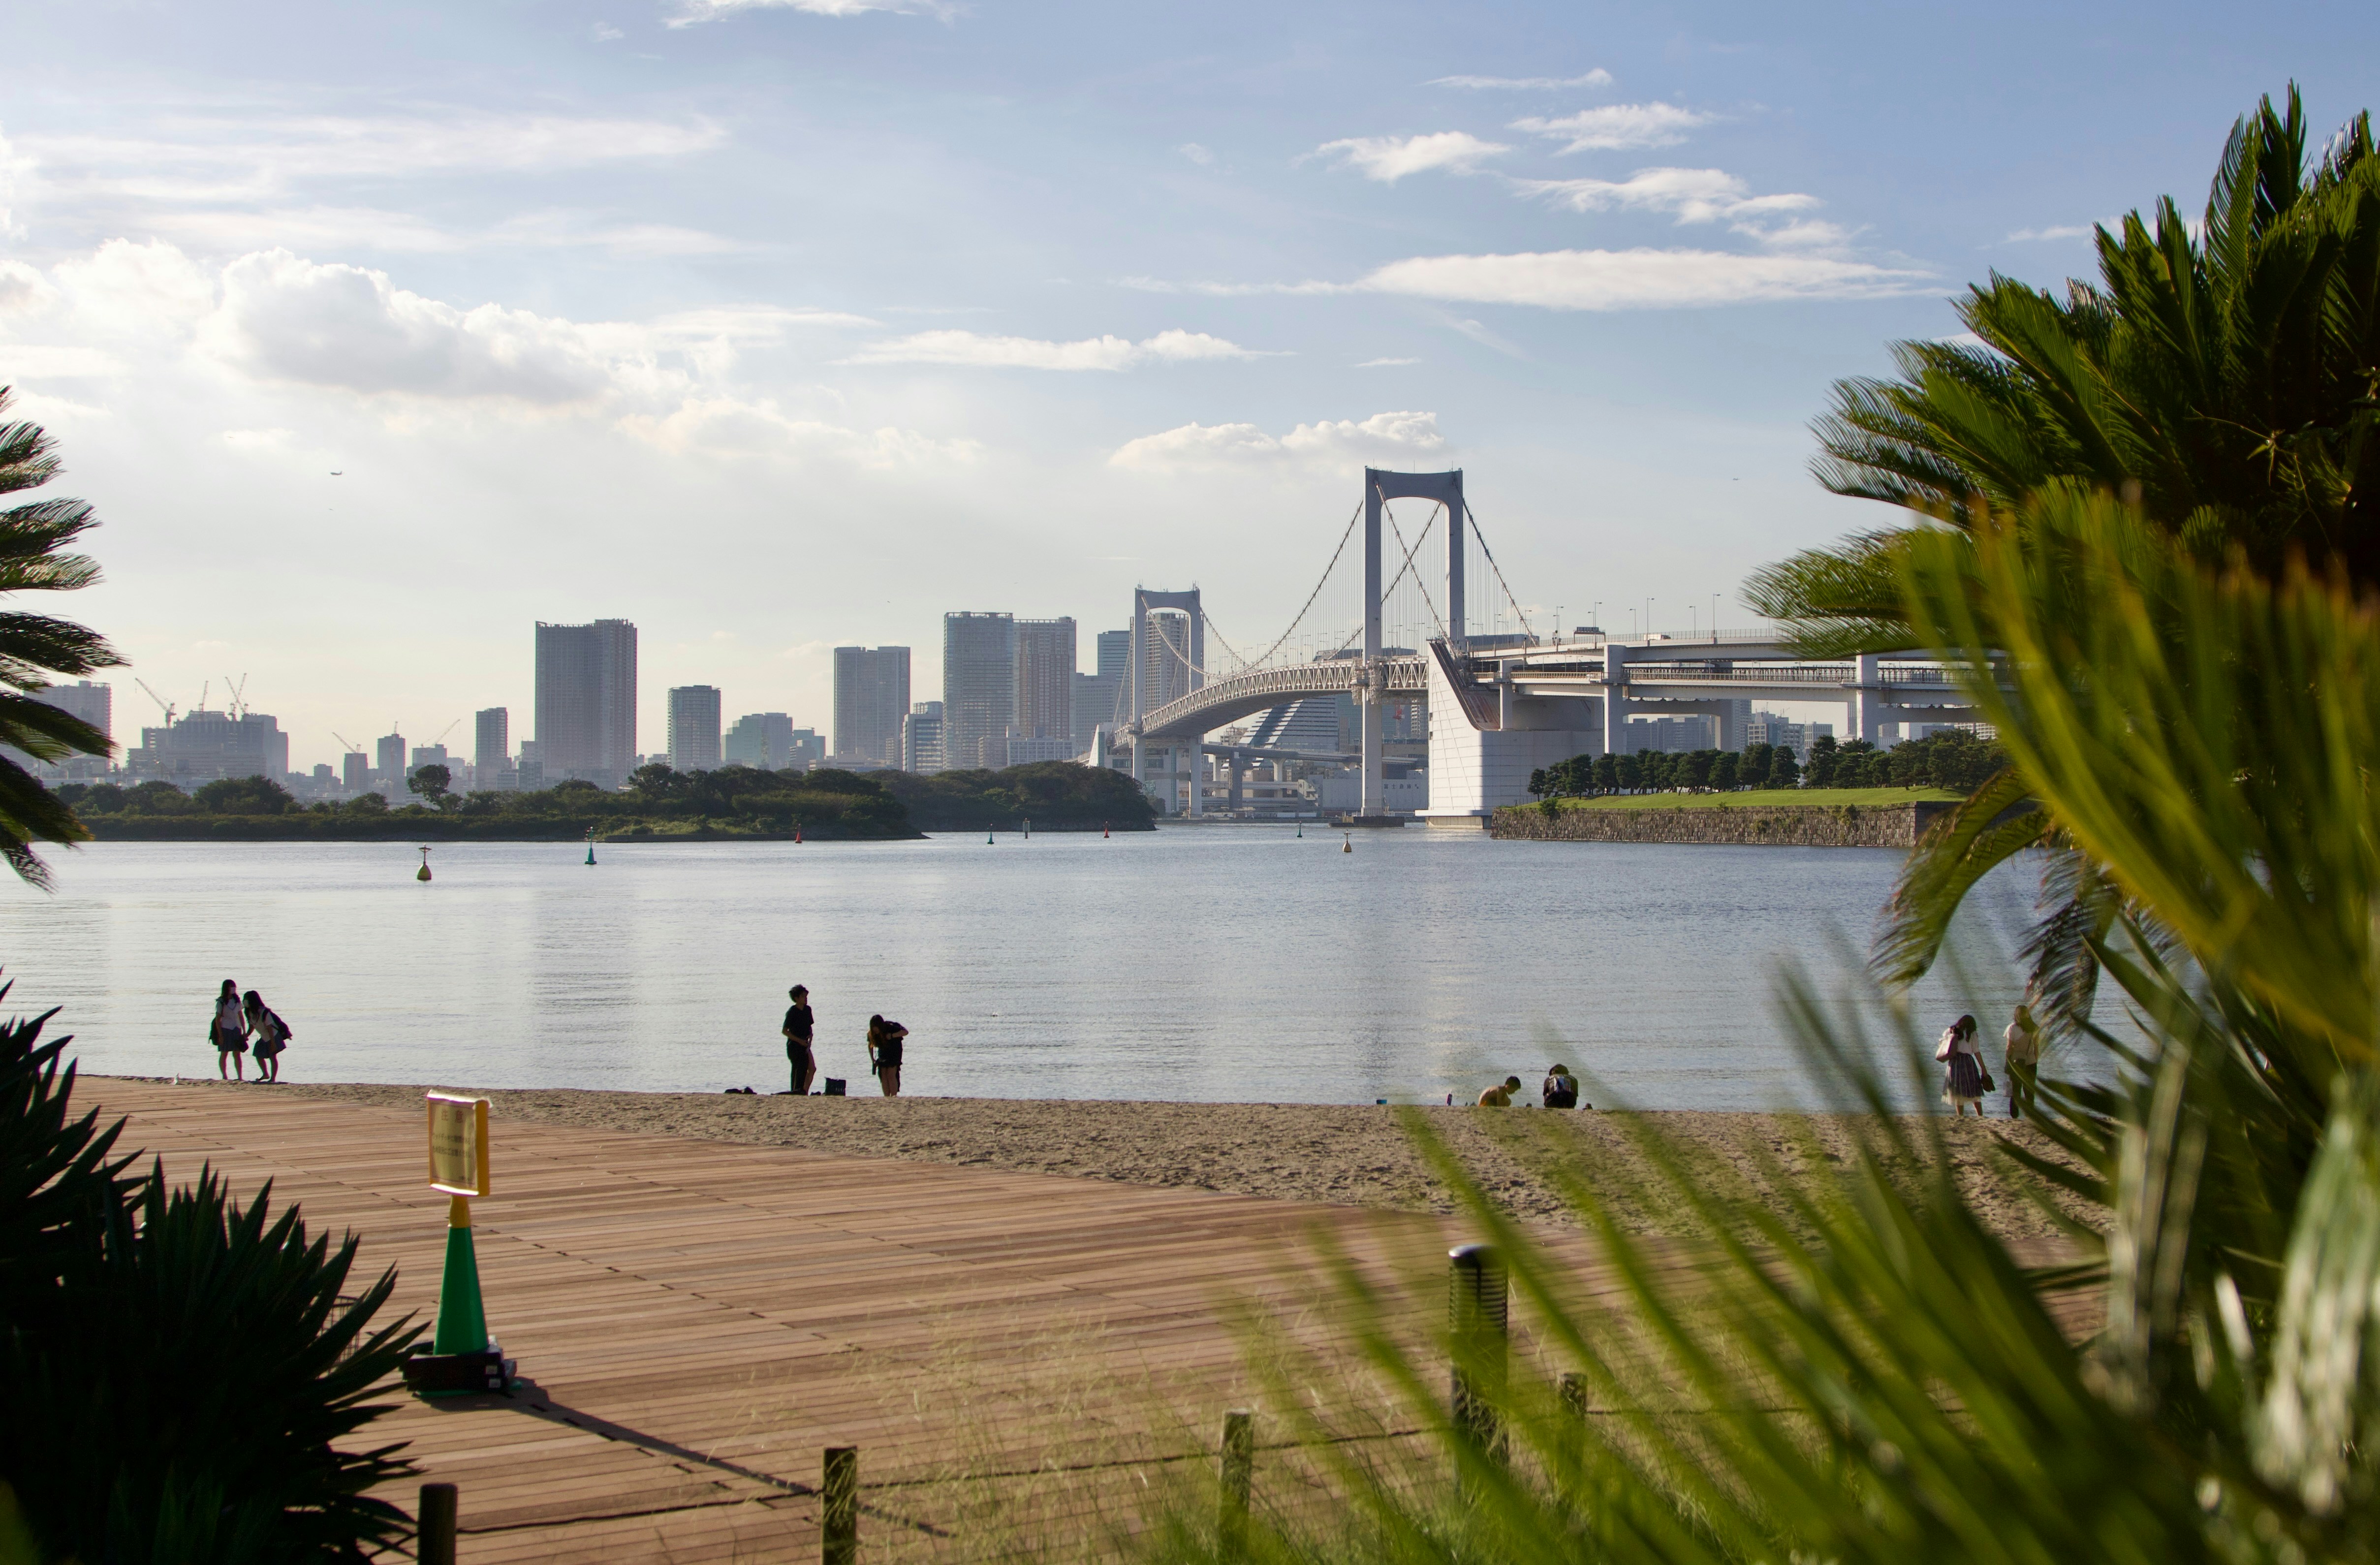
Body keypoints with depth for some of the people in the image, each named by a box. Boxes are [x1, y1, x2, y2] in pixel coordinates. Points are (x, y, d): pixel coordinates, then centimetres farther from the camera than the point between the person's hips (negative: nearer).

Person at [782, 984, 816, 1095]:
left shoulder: (807, 1009, 8)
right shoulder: (792, 1011, -12)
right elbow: (784, 1031, -12)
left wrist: (810, 1035, -3)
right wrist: (799, 1041, -17)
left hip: (804, 1045, 7)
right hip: (794, 1046, -7)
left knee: (812, 1068, 1)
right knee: (799, 1070, -8)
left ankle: (805, 1092, 7)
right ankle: (796, 1092, -1)